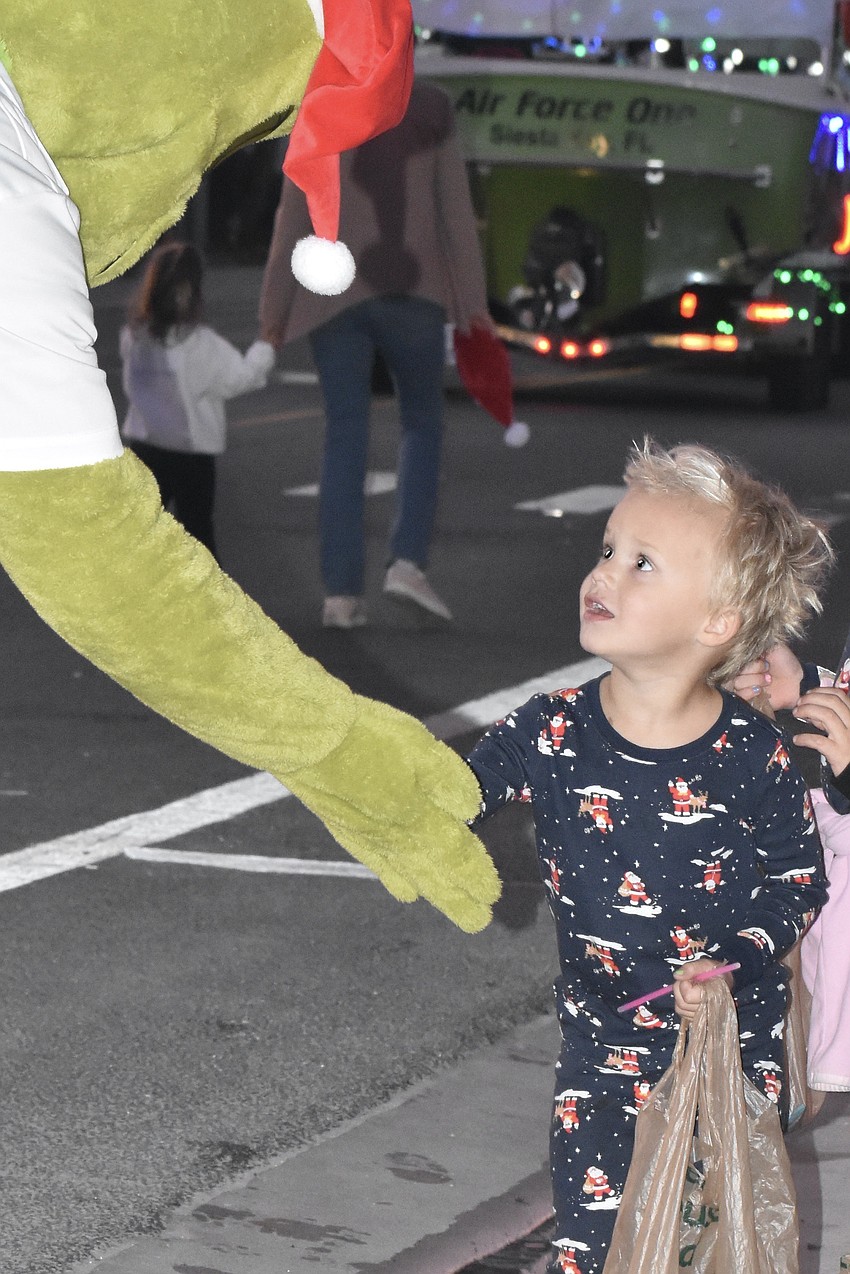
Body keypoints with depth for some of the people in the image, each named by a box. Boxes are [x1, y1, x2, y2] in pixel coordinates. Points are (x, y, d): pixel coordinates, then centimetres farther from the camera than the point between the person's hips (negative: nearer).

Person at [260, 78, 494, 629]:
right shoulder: (432, 117, 4)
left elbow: (294, 217, 1)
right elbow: (457, 211, 0)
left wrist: (275, 308, 5)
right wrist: (473, 300, 2)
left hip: (334, 295, 1)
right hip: (411, 292, 0)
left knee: (345, 438, 4)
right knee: (422, 423, 15)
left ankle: (342, 592, -1)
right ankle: (409, 560, -4)